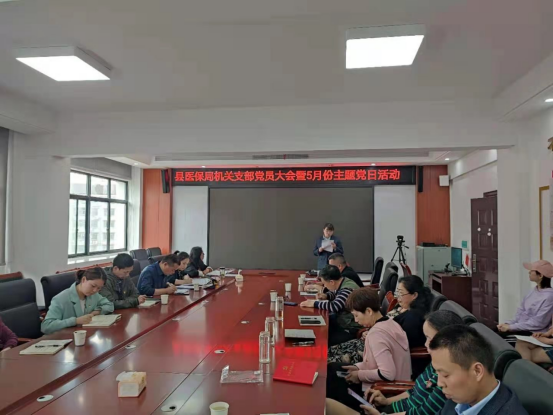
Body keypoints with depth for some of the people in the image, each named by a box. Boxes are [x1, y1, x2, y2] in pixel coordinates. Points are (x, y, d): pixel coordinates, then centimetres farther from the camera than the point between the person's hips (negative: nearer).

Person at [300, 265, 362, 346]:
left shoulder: (348, 289, -27)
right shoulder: (341, 283, 1)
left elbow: (334, 306, -36)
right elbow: (334, 293, 22)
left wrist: (314, 303, -24)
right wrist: (326, 296, 1)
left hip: (350, 329, -10)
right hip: (340, 321, 10)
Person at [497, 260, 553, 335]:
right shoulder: (534, 290, 9)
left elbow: (538, 323, -19)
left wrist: (511, 327, -19)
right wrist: (508, 324, -4)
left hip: (533, 334, -8)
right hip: (520, 328, 8)